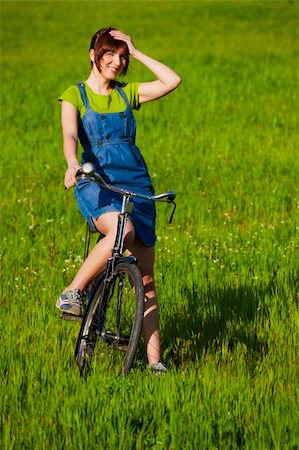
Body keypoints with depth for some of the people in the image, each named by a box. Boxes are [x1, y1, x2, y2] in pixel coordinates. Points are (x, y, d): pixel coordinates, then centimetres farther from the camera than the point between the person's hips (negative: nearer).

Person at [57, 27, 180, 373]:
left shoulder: (127, 94, 15)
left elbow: (172, 81, 5)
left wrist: (136, 53, 6)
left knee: (145, 277, -1)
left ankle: (154, 357, 0)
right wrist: (72, 164, -35)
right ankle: (72, 292, -19)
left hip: (136, 183, 4)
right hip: (96, 184, -4)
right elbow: (70, 136, -14)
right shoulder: (75, 95, 4)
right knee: (122, 231, -37)